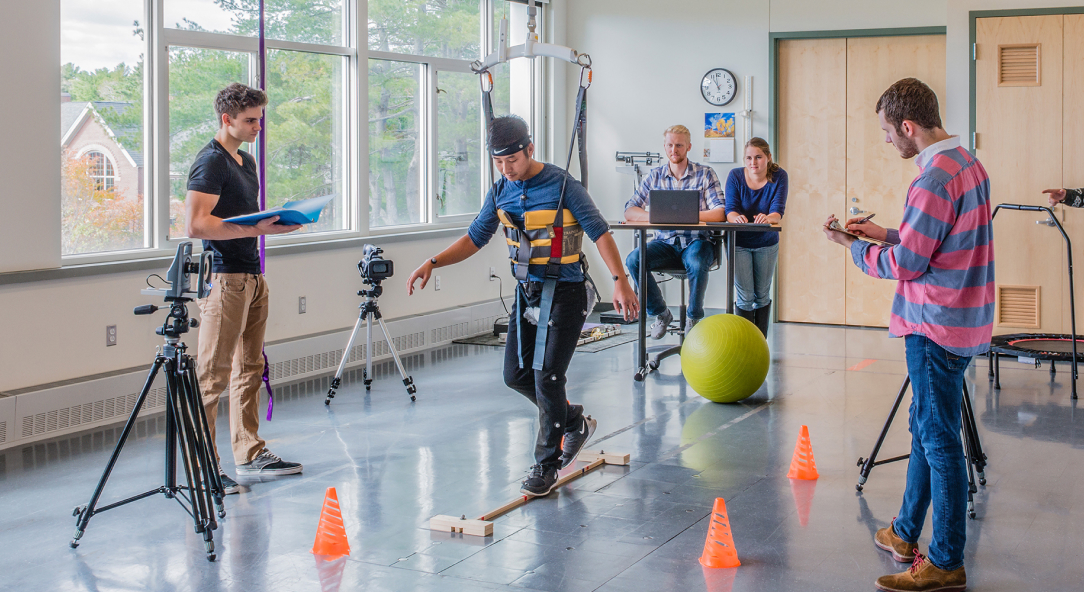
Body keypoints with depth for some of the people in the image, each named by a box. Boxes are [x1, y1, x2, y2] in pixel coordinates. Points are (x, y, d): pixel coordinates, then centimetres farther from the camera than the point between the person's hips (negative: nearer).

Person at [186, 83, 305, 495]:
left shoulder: (246, 160, 19)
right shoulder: (210, 162, -11)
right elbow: (196, 224, -21)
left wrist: (276, 222, 12)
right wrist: (255, 228, -23)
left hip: (252, 276, 10)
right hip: (223, 279, -10)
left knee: (249, 369, 13)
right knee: (212, 376, -7)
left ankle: (250, 453, 22)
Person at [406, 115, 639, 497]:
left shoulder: (562, 185, -15)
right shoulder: (501, 191, 3)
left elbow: (599, 232, -15)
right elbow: (475, 238, 10)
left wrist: (620, 281, -24)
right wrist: (432, 264, -2)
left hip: (564, 292, -7)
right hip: (526, 291, 7)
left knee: (547, 376, -9)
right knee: (516, 375, 8)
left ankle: (546, 464, 6)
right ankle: (575, 423, 31)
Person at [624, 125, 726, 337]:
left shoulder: (705, 174, 1)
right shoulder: (655, 176, 8)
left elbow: (719, 213, -10)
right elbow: (630, 212, 2)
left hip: (696, 241, -3)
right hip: (665, 243, 3)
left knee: (696, 263, -37)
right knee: (633, 260, -25)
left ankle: (694, 317, -10)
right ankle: (661, 313, -4)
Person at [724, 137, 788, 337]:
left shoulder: (778, 176, -12)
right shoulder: (735, 176, -12)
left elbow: (778, 210, -23)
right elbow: (730, 209, -20)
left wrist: (768, 218, -47)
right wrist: (736, 217, -45)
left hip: (766, 244, 1)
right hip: (738, 243, -1)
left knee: (762, 295, 12)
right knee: (745, 297, -4)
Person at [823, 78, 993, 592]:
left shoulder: (934, 178, -21)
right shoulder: (967, 162, 11)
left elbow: (905, 264, -16)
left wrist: (853, 246, -2)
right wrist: (886, 234, 15)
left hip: (937, 327, -10)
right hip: (962, 319, 10)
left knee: (939, 440, -3)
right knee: (926, 430, 19)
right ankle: (906, 534, 31)